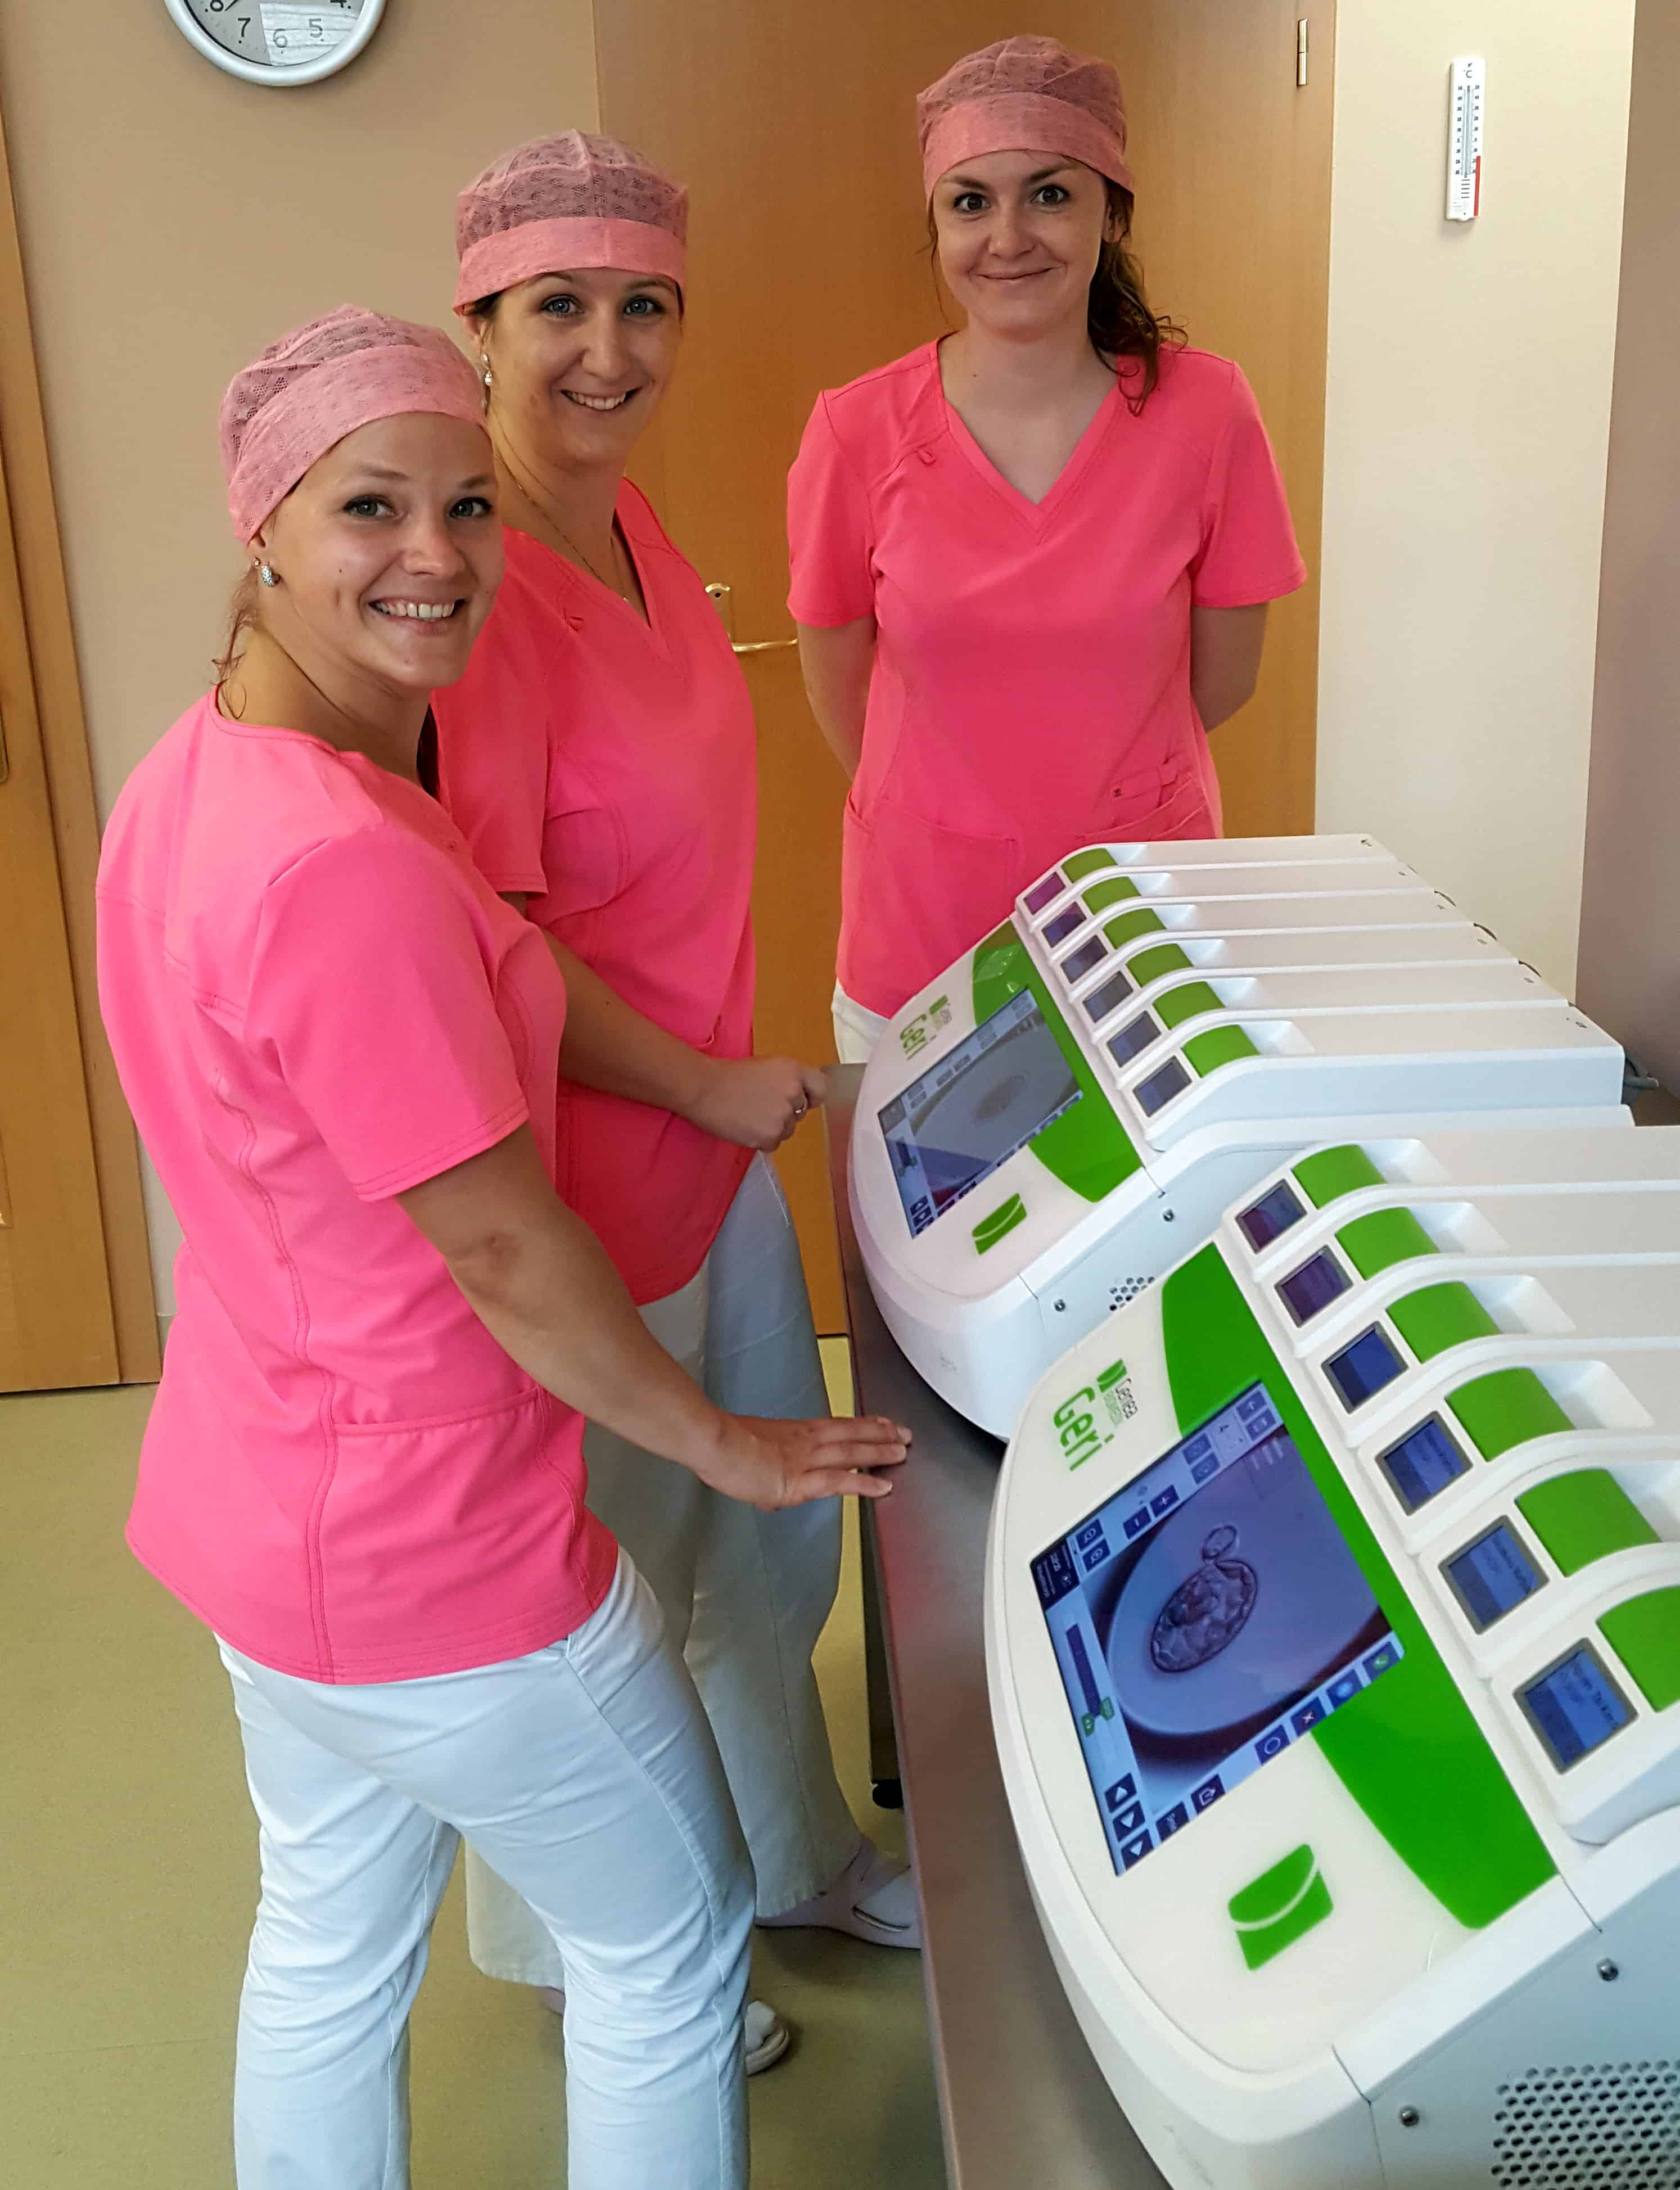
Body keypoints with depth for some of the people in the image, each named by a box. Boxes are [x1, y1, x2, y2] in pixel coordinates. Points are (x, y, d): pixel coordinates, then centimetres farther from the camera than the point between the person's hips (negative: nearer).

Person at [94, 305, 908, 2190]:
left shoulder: (194, 776, -1)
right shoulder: (347, 866, -31)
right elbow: (505, 1251, -24)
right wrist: (728, 1447, -9)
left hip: (259, 1495, 9)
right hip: (423, 1552, -9)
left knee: (327, 1947, 26)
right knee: (672, 1941, 15)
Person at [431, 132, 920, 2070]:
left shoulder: (626, 519, 5)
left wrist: (727, 1069, 15)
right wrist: (708, 1085, -17)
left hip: (712, 1125, 9)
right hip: (590, 1169, -9)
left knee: (777, 1524, 24)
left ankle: (790, 1851, 50)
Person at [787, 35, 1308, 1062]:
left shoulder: (1205, 410, -8)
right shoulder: (857, 432, -9)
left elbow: (1223, 679, 2)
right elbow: (842, 692, 3)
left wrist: (1092, 785, 9)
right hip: (921, 932, 0)